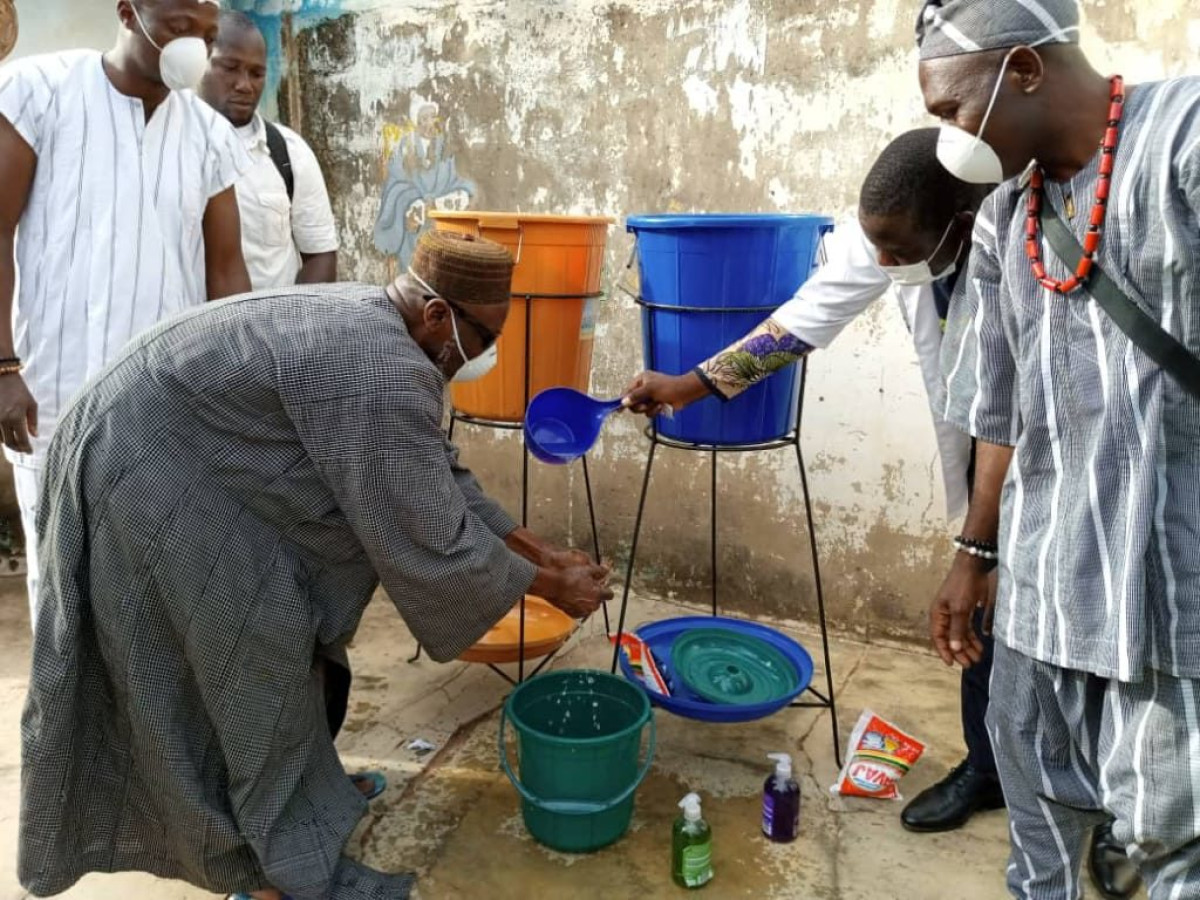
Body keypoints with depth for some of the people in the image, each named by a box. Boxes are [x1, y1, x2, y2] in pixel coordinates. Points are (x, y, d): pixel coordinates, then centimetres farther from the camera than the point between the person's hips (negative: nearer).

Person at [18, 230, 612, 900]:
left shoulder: (373, 327, 4)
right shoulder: (381, 374, -29)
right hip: (150, 481, -10)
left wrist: (540, 550, 9)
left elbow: (440, 478, 9)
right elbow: (431, 541, -25)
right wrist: (548, 585, -11)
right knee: (253, 668, -2)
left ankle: (302, 786, 38)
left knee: (269, 653, 19)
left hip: (181, 463, 10)